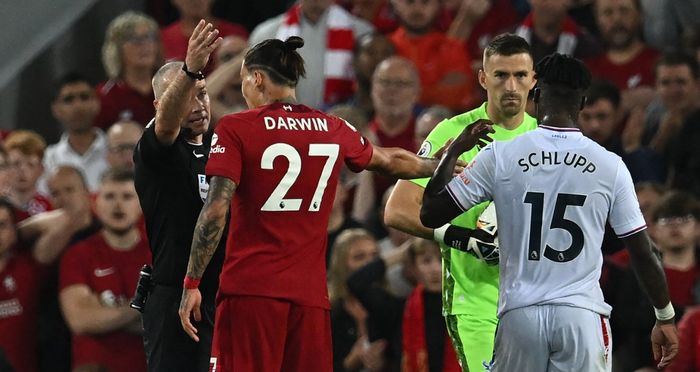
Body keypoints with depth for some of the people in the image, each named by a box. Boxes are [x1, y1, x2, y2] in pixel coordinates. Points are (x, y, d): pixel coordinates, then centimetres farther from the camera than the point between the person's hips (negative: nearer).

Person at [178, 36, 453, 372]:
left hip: (250, 290, -4)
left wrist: (191, 283, -5)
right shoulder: (334, 130, 11)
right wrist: (439, 165, 47)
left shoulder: (235, 129, -2)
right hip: (310, 293, 4)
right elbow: (391, 162, 29)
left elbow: (216, 209, -9)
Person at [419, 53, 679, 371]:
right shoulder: (610, 165, 0)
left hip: (521, 314, 1)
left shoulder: (500, 156, -1)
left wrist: (453, 151, 18)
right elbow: (642, 252, 5)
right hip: (582, 315, -1)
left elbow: (430, 215, 5)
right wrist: (665, 317, 17)